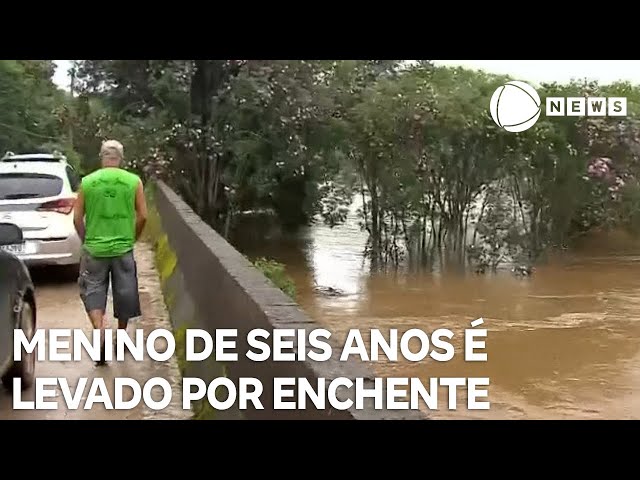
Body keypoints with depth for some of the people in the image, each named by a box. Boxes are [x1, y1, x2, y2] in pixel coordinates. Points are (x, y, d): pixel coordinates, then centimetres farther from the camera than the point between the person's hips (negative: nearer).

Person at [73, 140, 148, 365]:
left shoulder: (87, 182, -1)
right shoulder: (134, 181, -3)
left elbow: (77, 218, 1)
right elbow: (142, 216, -2)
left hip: (94, 248, 0)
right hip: (123, 248, 0)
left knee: (93, 291, 10)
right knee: (125, 294, 14)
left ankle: (100, 331, -10)